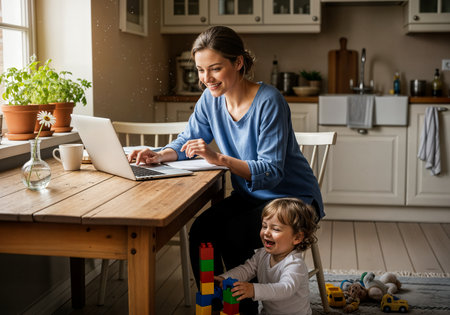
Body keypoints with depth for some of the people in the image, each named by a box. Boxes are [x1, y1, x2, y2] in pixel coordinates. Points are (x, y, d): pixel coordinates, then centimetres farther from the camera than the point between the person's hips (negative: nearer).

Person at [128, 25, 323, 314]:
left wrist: (219, 158, -38)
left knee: (233, 235, -28)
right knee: (201, 230, -20)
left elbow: (272, 173, -26)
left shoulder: (269, 102, -22)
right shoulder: (211, 99, -2)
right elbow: (187, 141, 10)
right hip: (249, 196, 6)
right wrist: (160, 155, -13)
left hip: (291, 196, -6)